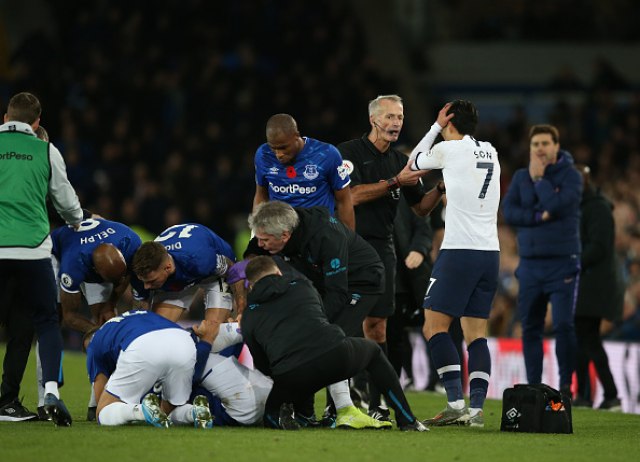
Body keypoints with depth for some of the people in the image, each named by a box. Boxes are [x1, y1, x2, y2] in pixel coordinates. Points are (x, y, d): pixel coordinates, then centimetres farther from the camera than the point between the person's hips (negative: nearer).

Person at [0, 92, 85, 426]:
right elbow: (66, 202, 16)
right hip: (32, 248, 0)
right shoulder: (46, 151, 5)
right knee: (46, 322, 9)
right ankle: (51, 390, -8)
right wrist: (80, 223, 38)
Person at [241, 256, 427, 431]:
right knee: (373, 351, 35)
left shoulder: (248, 318, 19)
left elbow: (263, 367, 24)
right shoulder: (302, 285, 23)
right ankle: (407, 421, 27)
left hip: (290, 377, -1)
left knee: (270, 414, 30)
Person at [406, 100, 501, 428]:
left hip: (459, 251, -6)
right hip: (490, 251, 6)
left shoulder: (448, 149, -3)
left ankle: (456, 404, -12)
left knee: (434, 327, -2)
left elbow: (413, 164, 16)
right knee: (476, 334, 6)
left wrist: (436, 126, 19)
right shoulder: (491, 152, 15)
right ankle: (476, 408, -4)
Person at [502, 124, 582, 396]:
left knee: (563, 324, -13)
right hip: (530, 263, 4)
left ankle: (566, 384, -4)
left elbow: (557, 204, -18)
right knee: (530, 329, 5)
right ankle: (533, 386, 12)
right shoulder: (521, 177, 11)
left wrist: (538, 178, -6)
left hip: (562, 263, -4)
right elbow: (508, 210, -1)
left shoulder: (570, 176, -1)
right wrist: (539, 216, -13)